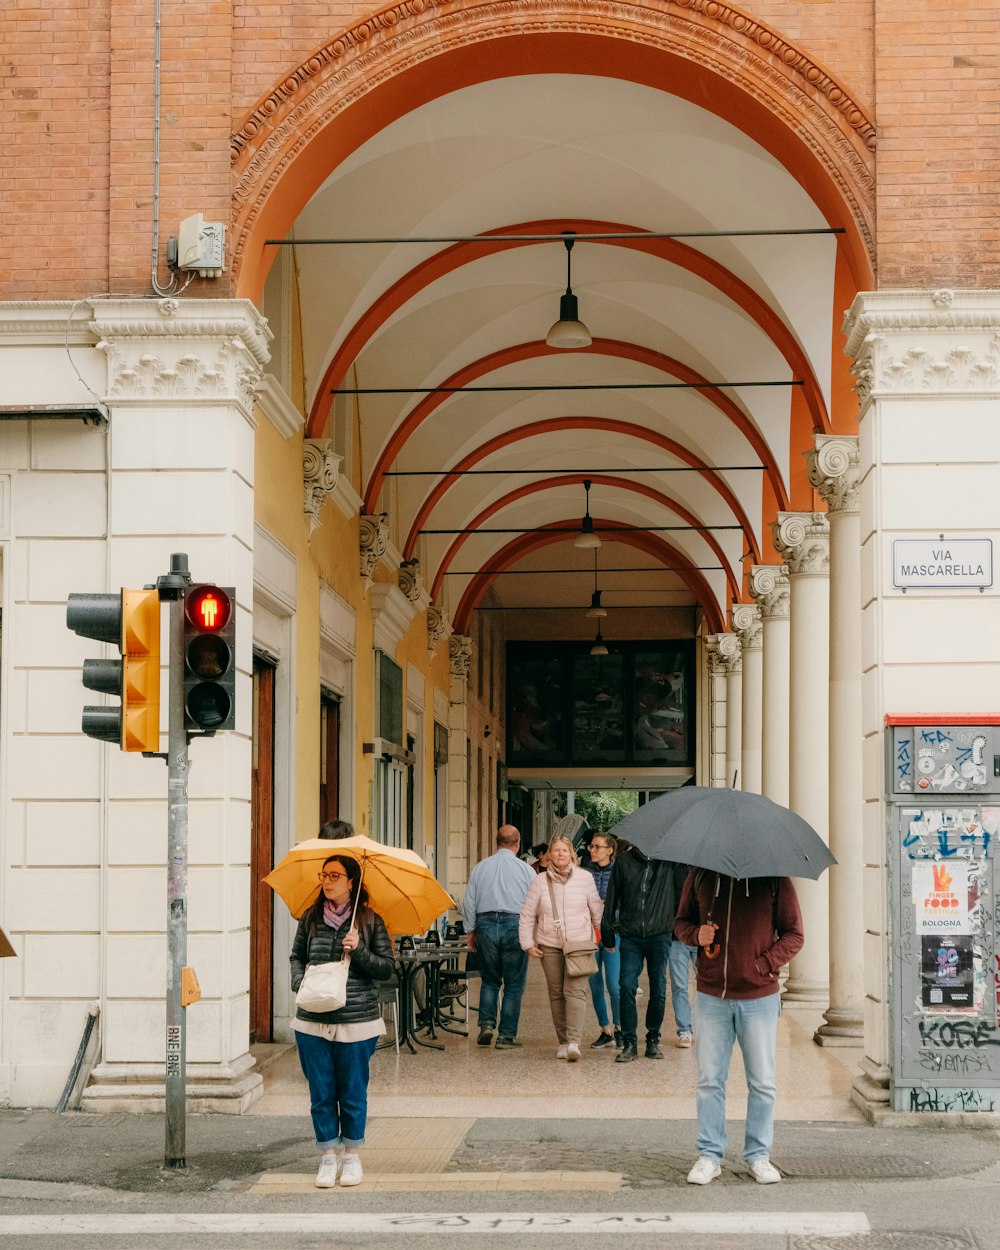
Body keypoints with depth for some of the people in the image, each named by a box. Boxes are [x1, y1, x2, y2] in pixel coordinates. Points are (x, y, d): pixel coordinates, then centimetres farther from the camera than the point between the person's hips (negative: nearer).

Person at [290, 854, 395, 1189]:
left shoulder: (369, 922, -1)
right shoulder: (310, 919, 5)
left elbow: (387, 969, -1)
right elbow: (297, 956, 16)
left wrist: (359, 951, -16)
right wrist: (300, 982, -3)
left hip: (356, 1022, -2)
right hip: (313, 1021, 2)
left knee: (353, 1093, 6)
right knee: (321, 1094, 5)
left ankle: (352, 1155, 21)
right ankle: (328, 1157, 17)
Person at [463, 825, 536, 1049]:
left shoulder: (480, 868, 6)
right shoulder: (525, 870, -1)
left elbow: (469, 902, 7)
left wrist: (470, 930, 15)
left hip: (485, 924, 2)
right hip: (515, 924, -2)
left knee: (489, 980, 17)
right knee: (514, 984, 5)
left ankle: (486, 1024, 2)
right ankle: (506, 1035, 4)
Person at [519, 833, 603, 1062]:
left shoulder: (584, 878, 2)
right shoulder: (540, 881, 3)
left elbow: (597, 909, 9)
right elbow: (527, 914, 8)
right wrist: (528, 943, 2)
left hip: (579, 944, -2)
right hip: (549, 946, 2)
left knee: (575, 991, -15)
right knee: (556, 994, 6)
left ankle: (574, 1042, -21)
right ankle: (563, 1042, 13)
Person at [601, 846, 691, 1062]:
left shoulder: (670, 861, 1)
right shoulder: (623, 862, 6)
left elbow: (681, 891, -1)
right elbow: (611, 898, 10)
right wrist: (607, 931, 10)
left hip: (660, 935, 0)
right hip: (631, 937, 0)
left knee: (658, 990, 4)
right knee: (627, 987, -8)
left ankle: (653, 1040, 16)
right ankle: (629, 1043, -2)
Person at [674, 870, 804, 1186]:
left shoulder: (774, 878, -3)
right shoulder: (700, 875, 3)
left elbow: (794, 935, 0)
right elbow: (681, 921, 14)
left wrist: (764, 965, -14)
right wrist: (696, 934, -9)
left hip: (759, 997, -1)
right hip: (712, 996, 2)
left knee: (762, 1082, 6)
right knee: (709, 1080, 6)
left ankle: (759, 1156, 20)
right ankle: (709, 1155, 17)